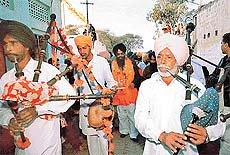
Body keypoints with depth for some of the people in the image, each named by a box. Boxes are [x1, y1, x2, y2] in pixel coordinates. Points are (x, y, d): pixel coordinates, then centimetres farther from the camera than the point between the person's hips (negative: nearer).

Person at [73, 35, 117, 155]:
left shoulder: (102, 61, -5)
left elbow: (110, 81, 3)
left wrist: (112, 88, -15)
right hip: (85, 105, 3)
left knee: (103, 135, -1)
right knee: (90, 136, 14)